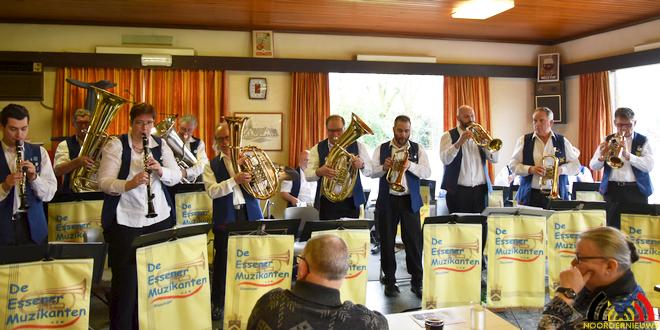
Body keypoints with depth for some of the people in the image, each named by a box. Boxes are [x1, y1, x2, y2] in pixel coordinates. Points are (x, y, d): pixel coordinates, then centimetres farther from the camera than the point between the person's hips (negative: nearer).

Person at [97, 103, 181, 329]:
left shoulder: (161, 145, 8)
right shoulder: (115, 145, -3)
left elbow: (177, 176, 4)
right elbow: (103, 182, -11)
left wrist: (160, 170, -16)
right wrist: (128, 184, -29)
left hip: (159, 219, 4)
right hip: (125, 221, -3)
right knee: (125, 279, 0)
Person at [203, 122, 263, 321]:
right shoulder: (212, 165, 5)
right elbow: (212, 191, -11)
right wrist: (234, 180, -23)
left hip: (250, 214, 2)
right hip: (226, 218, -2)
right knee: (222, 261, 2)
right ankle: (217, 303, 16)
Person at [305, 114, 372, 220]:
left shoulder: (357, 146, 4)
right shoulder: (317, 149, 4)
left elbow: (369, 171, 2)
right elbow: (308, 175, -5)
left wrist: (361, 165, -21)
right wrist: (319, 171, -27)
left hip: (351, 203, 0)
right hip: (326, 203, 0)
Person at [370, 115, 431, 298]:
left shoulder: (418, 149, 7)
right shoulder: (381, 149, 8)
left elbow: (427, 172, -5)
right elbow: (372, 172, 1)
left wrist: (410, 165, -21)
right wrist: (384, 167, -18)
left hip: (410, 200, 0)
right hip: (387, 200, 1)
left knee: (414, 241, -1)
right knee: (387, 242, 6)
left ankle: (417, 282, 11)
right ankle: (390, 281, 18)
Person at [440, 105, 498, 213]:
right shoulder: (448, 136, 3)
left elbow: (494, 159, 5)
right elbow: (445, 160, -14)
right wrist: (459, 142, -26)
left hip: (480, 189, 3)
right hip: (458, 190, -3)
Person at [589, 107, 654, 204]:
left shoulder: (643, 141, 1)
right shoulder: (608, 141, 8)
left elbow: (649, 166, -12)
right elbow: (593, 166, 5)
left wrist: (627, 155, -24)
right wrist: (601, 157, -17)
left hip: (636, 190, -2)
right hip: (612, 190, 2)